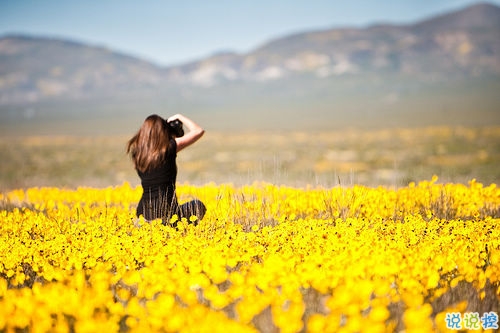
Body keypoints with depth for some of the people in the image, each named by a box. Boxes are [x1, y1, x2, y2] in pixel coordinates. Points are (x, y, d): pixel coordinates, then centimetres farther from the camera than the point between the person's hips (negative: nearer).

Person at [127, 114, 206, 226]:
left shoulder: (137, 151, 3)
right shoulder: (169, 147, -10)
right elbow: (199, 131, 0)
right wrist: (180, 117, 11)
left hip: (143, 214, 4)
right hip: (167, 214, -4)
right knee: (198, 205, 25)